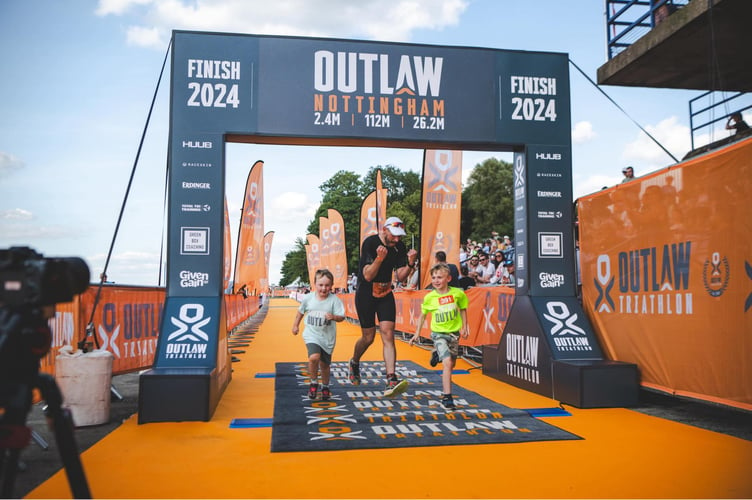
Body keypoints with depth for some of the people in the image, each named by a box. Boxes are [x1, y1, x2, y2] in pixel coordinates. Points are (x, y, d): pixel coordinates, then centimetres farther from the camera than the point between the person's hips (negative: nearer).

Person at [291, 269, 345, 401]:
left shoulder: (334, 300, -11)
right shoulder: (308, 298, -5)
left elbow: (341, 317, -14)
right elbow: (300, 311, 14)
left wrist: (333, 317, -35)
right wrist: (295, 325, 21)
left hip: (327, 337, 0)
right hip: (311, 334, 0)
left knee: (324, 364, 13)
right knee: (314, 357, -24)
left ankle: (325, 386, 40)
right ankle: (313, 383, 2)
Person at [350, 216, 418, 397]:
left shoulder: (399, 246, -4)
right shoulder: (369, 243, -19)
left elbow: (400, 276, -3)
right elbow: (368, 276, -22)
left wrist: (410, 263, -21)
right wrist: (379, 258, -38)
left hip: (386, 294, 4)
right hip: (365, 294, -4)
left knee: (388, 335, -10)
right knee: (368, 337, 5)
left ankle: (391, 381, -15)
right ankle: (354, 362, 37)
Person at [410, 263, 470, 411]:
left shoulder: (457, 293, -9)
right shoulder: (429, 297, -9)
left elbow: (463, 309, 9)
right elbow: (423, 315, 6)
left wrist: (464, 327, 7)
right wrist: (417, 333, 5)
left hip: (454, 333, 3)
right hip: (438, 333, -3)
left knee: (451, 364, 15)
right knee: (447, 363, -17)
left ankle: (438, 354, 48)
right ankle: (446, 398, -13)